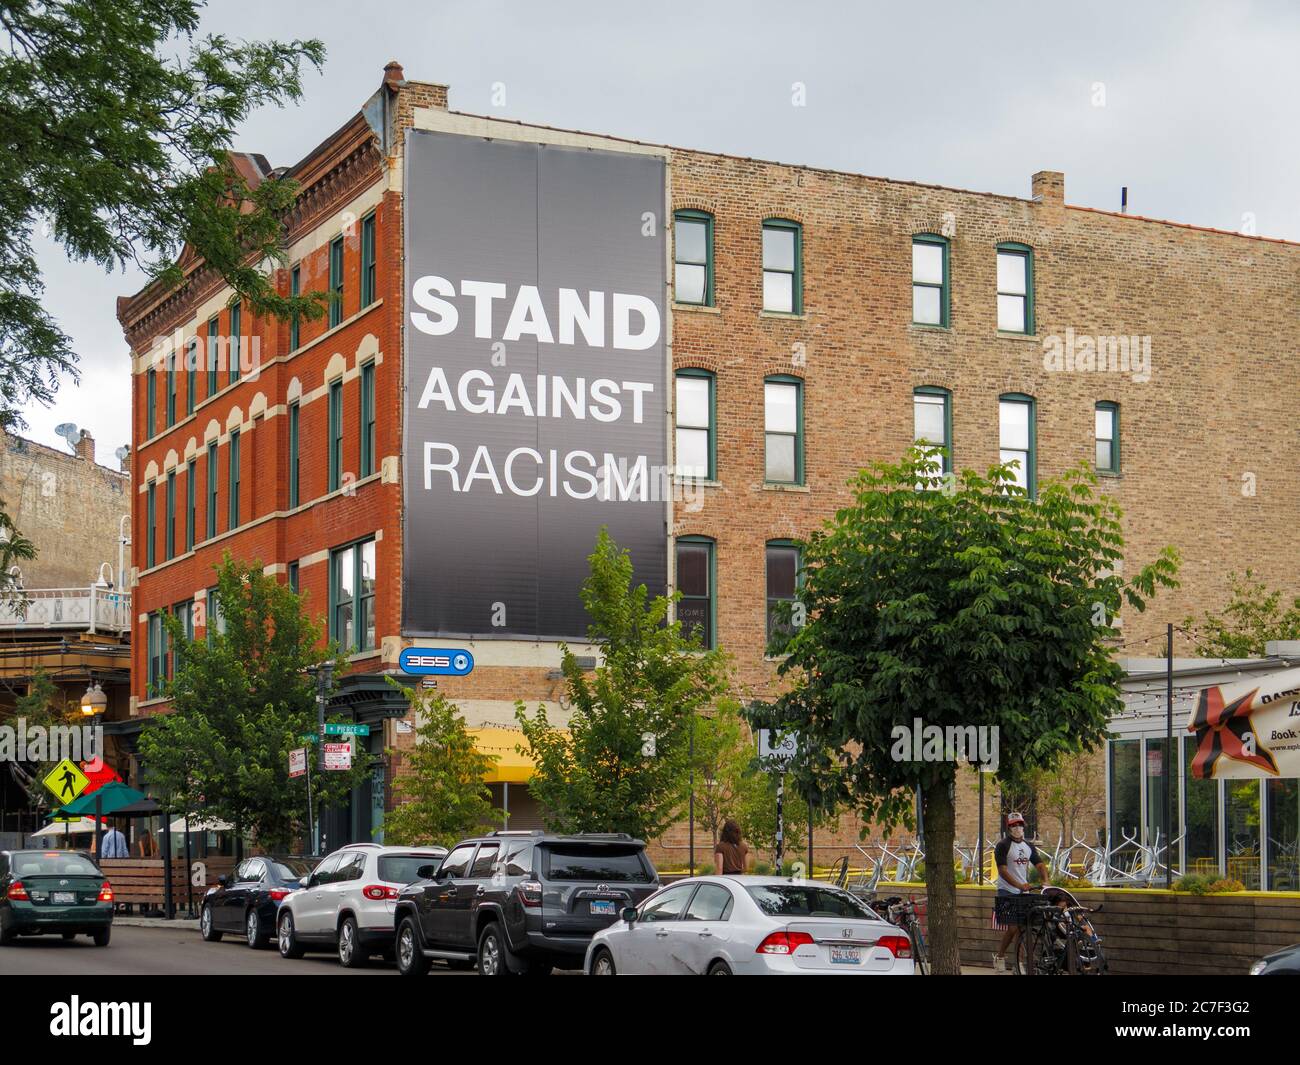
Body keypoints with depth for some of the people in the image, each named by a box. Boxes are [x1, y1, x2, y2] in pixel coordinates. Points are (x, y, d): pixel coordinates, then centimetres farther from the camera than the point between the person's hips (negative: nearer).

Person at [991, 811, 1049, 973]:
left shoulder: (1028, 846, 11)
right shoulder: (1003, 846, -9)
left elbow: (1040, 864, 4)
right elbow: (1002, 870, -18)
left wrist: (1045, 881, -17)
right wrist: (1019, 885, -30)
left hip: (1023, 892, 6)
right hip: (1007, 892, -6)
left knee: (1021, 928, 5)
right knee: (1012, 928, -10)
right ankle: (999, 957, 9)